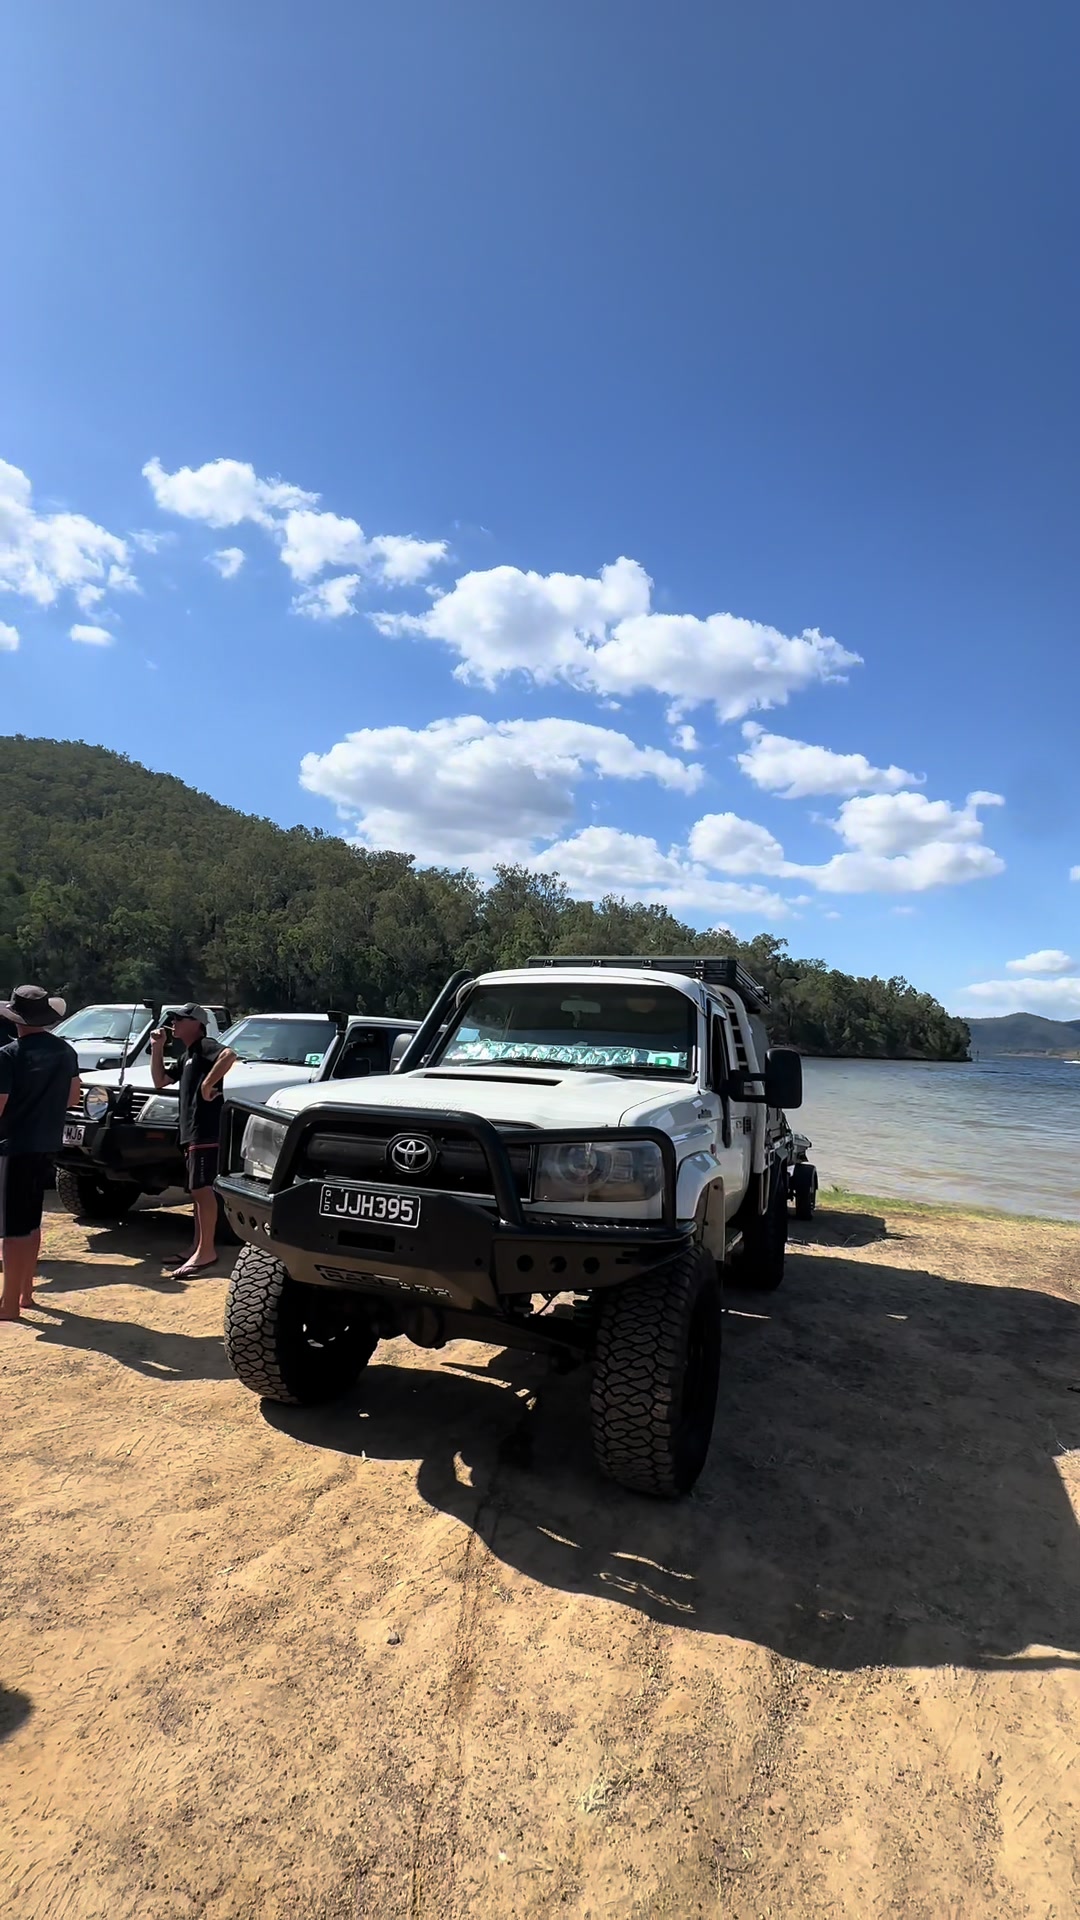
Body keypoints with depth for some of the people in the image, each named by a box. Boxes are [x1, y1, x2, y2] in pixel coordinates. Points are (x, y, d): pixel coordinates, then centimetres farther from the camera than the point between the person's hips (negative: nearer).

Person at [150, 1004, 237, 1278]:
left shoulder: (205, 1045, -8)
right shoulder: (188, 1055, 23)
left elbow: (229, 1055, -30)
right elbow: (160, 1081, 24)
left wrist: (208, 1084, -25)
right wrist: (157, 1048, 17)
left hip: (206, 1130, -11)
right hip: (191, 1131, 11)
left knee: (202, 1189, -12)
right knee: (197, 1190, 13)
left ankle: (207, 1251, -11)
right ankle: (198, 1248, 21)